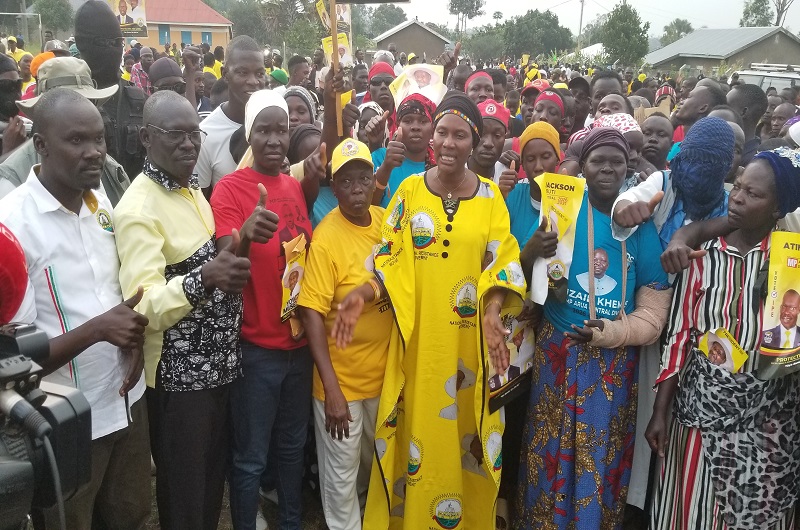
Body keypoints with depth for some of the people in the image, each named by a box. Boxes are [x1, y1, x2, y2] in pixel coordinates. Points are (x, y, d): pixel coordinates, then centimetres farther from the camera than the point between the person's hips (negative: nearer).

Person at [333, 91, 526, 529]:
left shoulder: (490, 195, 3)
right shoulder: (409, 189, 2)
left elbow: (502, 262, -1)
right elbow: (391, 260, 0)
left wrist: (492, 312, -18)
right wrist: (362, 294, -17)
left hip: (471, 339, 1)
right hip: (418, 336, 0)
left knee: (468, 433, 10)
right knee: (419, 432, 6)